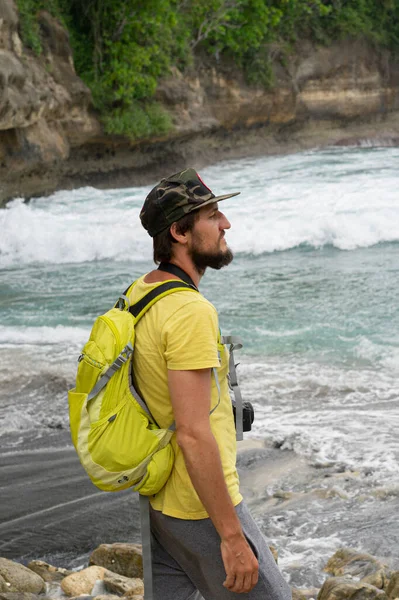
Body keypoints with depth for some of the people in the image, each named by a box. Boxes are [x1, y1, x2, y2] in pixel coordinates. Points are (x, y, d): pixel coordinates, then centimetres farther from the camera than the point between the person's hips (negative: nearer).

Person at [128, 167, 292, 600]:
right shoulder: (191, 311, -23)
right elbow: (193, 434, -27)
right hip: (202, 509, -9)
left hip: (159, 503, 9)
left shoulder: (139, 293, 6)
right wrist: (232, 536, -24)